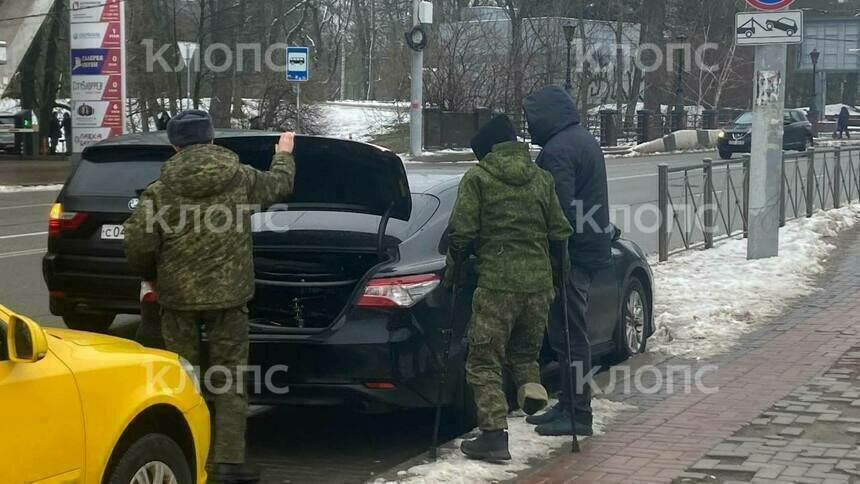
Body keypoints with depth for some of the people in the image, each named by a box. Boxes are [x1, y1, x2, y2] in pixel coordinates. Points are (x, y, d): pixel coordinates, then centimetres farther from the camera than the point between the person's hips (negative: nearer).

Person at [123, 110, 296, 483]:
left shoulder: (160, 190, -6)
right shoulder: (240, 178, 0)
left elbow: (137, 242, -11)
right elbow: (280, 184, 18)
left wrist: (151, 276, 9)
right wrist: (284, 155, 40)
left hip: (178, 297, 0)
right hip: (228, 295, 0)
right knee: (230, 378, 7)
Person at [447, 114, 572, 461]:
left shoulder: (478, 179, -3)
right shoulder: (541, 179, 10)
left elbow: (461, 232, -8)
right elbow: (560, 232, 11)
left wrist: (454, 268, 8)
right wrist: (556, 272, 25)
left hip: (497, 283, -5)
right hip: (539, 282, 5)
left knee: (484, 362, 3)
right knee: (525, 349, 25)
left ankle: (494, 436, -3)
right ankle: (531, 385, -3)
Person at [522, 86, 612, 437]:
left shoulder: (558, 150, -17)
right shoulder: (584, 140, 16)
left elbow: (559, 207, -23)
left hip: (570, 254, -10)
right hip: (589, 249, 10)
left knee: (570, 334, -5)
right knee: (569, 332, 16)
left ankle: (577, 414, 0)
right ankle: (568, 406, 24)